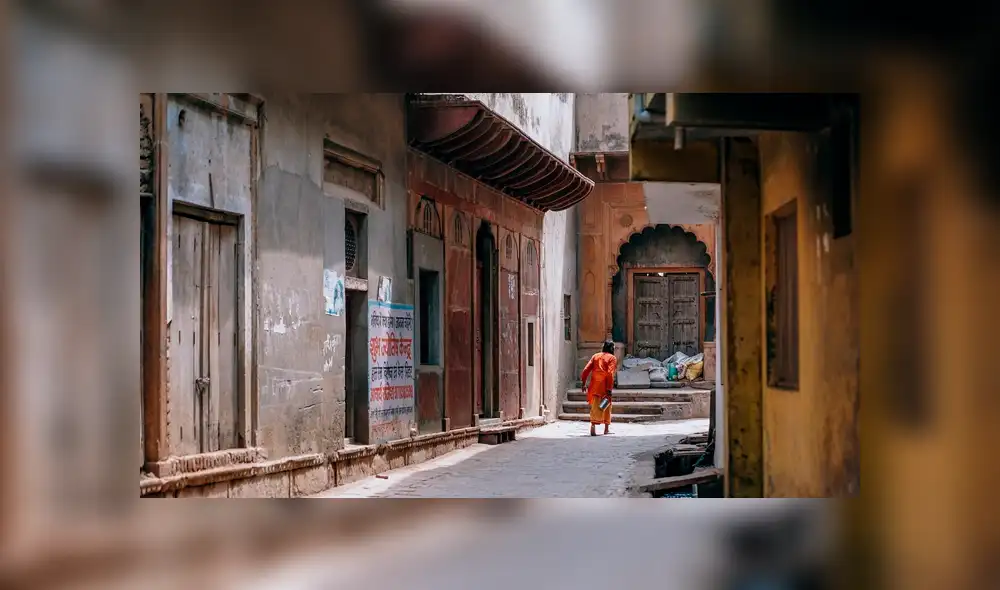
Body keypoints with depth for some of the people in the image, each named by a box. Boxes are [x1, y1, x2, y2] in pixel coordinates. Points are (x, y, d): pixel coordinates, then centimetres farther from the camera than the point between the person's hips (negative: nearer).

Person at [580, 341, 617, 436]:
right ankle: (606, 429, 20)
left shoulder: (595, 356, 14)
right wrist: (609, 389, -14)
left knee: (595, 407, 1)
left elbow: (586, 370, 6)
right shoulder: (612, 358, 0)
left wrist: (584, 383, 10)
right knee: (607, 406, 13)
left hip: (594, 385, 3)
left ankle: (593, 427, -17)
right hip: (604, 385, -3)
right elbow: (610, 373, -12)